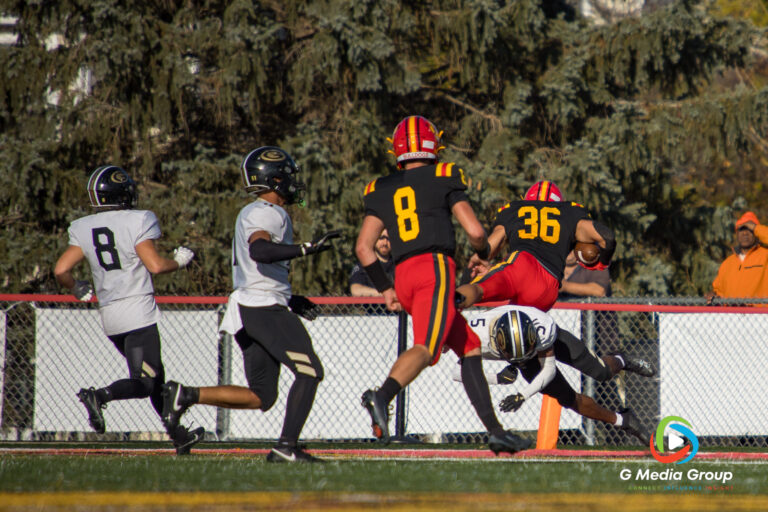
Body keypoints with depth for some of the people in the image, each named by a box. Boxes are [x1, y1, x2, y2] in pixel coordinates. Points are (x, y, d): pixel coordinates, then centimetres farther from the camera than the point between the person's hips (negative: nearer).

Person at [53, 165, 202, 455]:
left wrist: (77, 289, 20)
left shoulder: (83, 230, 6)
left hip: (108, 313, 7)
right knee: (144, 383, -9)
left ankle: (178, 435, 22)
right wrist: (179, 261, 4)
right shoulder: (136, 222, -8)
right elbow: (155, 265, -15)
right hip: (138, 309, -7)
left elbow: (61, 270, 1)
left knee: (155, 375, 19)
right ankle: (101, 396, -32)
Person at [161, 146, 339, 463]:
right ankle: (287, 447, -16)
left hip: (245, 307, 10)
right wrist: (306, 249, -33)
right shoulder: (269, 214, -10)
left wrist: (289, 299, 29)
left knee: (261, 397, 11)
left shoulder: (249, 213, 22)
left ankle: (186, 395, 4)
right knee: (309, 372, -10)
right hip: (266, 307, -10)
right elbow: (260, 251, -30)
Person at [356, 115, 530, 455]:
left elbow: (363, 247, 11)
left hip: (403, 276, 6)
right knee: (425, 348, -23)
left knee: (470, 348, 15)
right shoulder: (442, 179, 9)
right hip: (435, 267, -6)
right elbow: (475, 232, 2)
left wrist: (385, 289, 19)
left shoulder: (382, 190, 20)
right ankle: (382, 396, -50)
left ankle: (494, 429, 10)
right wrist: (483, 254, 24)